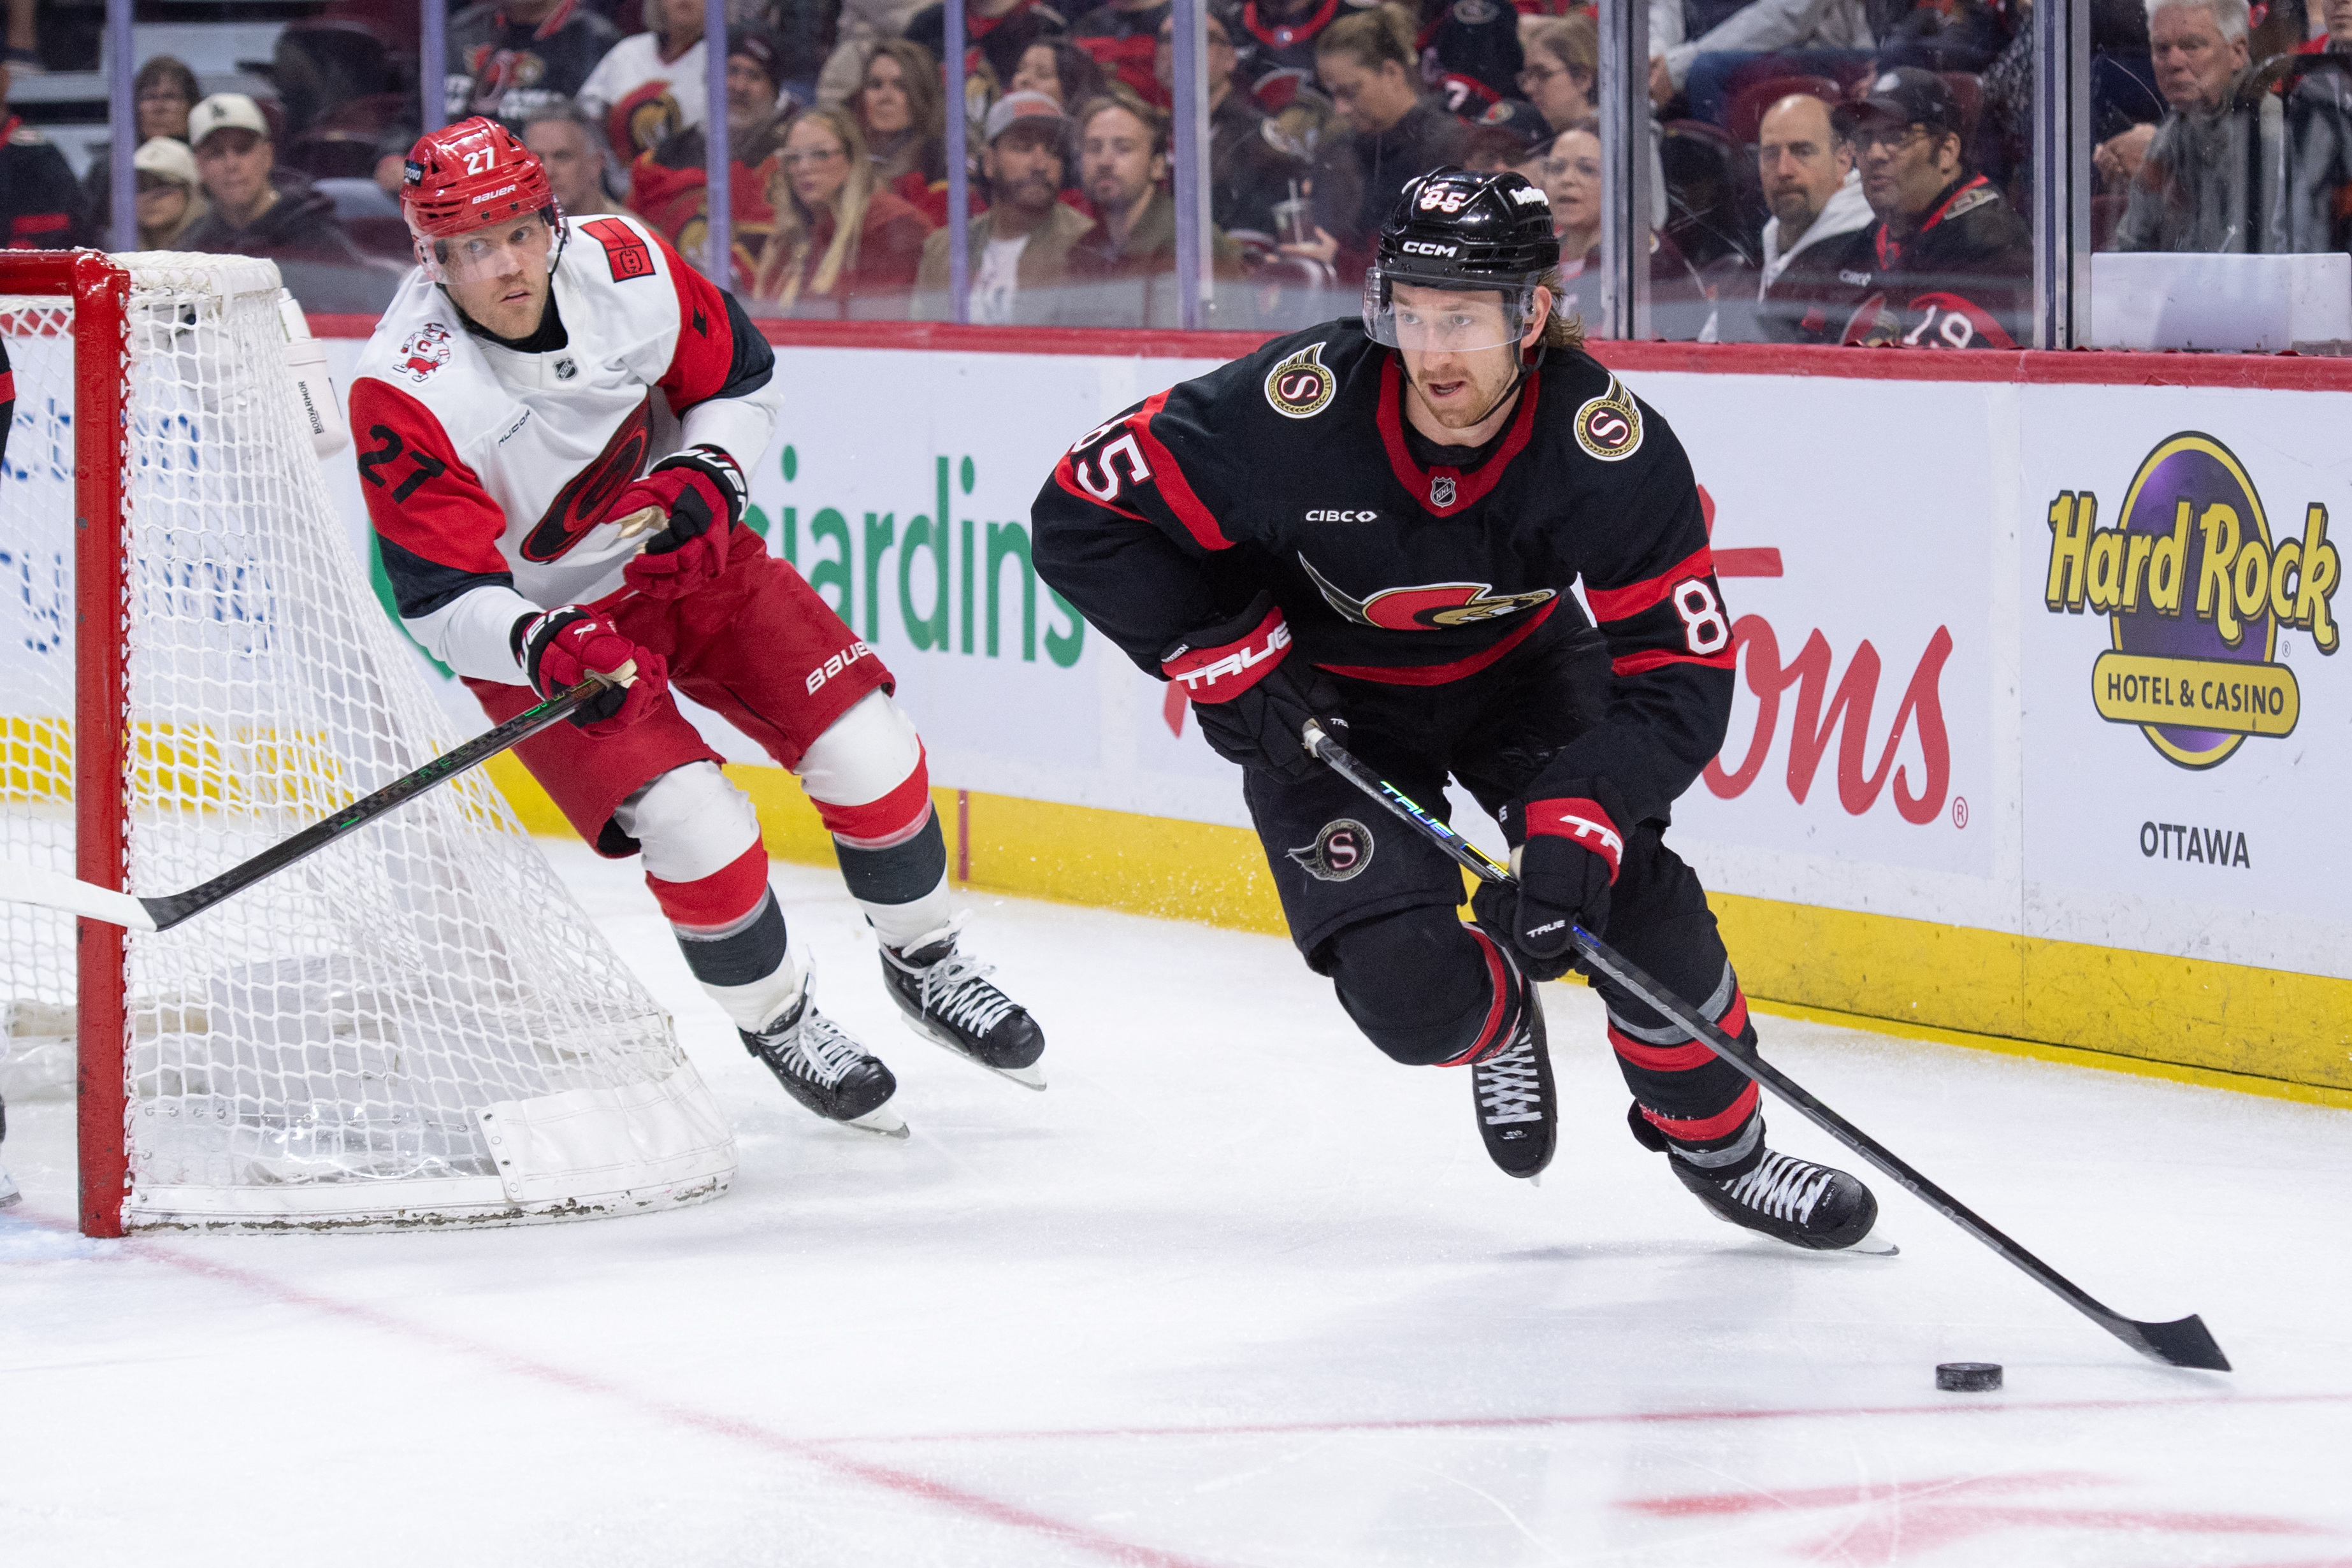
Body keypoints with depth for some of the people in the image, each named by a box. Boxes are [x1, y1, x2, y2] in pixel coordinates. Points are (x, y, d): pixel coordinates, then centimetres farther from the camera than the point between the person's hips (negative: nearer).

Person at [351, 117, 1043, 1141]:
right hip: (531, 620, -4)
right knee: (696, 829, -19)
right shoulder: (407, 395, -29)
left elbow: (740, 379, 2)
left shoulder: (623, 266, -18)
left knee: (864, 748, -3)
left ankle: (923, 961, 23)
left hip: (680, 551, 4)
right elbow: (441, 600, -27)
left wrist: (705, 474, -17)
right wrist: (544, 644, -45)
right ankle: (776, 1022, 9)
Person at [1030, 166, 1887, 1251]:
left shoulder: (1610, 447, -29)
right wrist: (1231, 663, -25)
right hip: (1325, 702, -1)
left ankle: (1719, 1148, 12)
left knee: (1630, 892, -14)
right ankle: (1497, 1014, 22)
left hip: (1520, 670, 1)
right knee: (1410, 995, -16)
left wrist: (1577, 822, -39)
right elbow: (1084, 517, -22)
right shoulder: (1292, 411, -33)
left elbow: (1680, 676, -25)